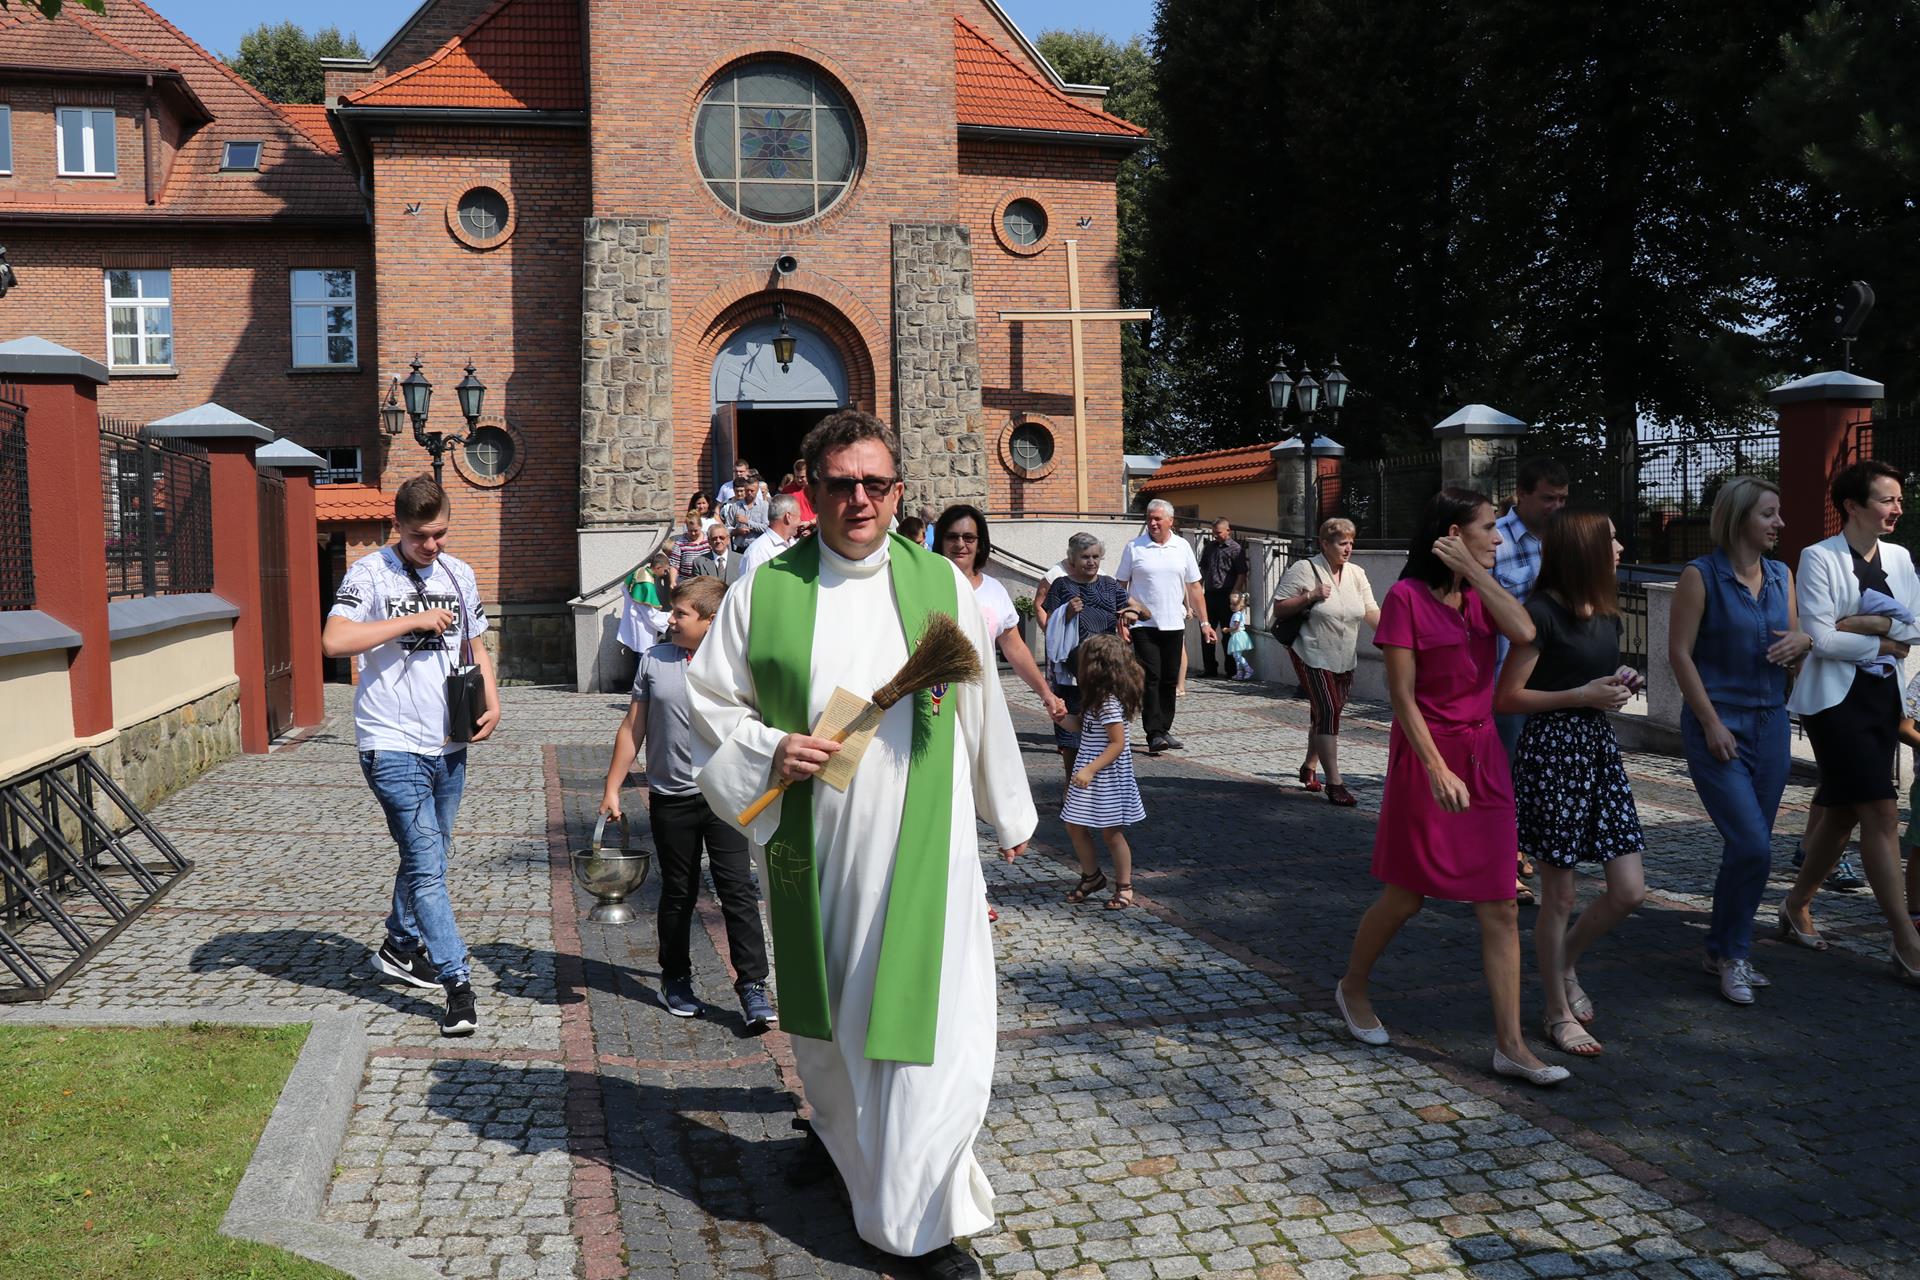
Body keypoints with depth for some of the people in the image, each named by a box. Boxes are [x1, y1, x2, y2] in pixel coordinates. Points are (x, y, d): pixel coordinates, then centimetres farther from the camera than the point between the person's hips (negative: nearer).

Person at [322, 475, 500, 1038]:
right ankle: (458, 983, -7)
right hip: (393, 745, -6)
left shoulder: (459, 575, 11)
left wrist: (492, 702, 5)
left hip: (448, 744, 6)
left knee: (427, 856, 19)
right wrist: (413, 620, -20)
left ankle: (400, 947, 39)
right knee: (427, 865, -10)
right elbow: (334, 640, -23)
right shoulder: (370, 574, -8)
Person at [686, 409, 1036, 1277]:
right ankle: (839, 1129, 50)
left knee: (924, 1010, -4)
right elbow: (710, 697, 5)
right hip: (812, 841, 2)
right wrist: (767, 749, -14)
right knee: (822, 1003, 20)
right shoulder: (767, 589, -2)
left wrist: (1007, 813, 16)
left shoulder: (941, 582, 0)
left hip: (919, 845, -1)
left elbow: (981, 709, 8)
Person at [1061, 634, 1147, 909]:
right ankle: (1092, 876, 28)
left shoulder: (1110, 703, -21)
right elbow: (1083, 728, 18)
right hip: (1089, 774, 9)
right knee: (1075, 826, 12)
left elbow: (1118, 743, -23)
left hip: (1105, 777, -9)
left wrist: (1090, 770, -26)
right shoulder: (1097, 700, 9)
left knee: (1110, 832, 2)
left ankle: (1124, 886, 17)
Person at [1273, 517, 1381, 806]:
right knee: (1328, 713, -14)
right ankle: (1334, 783, -12)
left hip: (1344, 660, 6)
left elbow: (1371, 612, 3)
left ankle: (1309, 766, 35)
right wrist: (1310, 596, -21)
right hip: (1313, 656, -6)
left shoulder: (1357, 574, 7)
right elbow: (1279, 609, -9)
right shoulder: (1304, 570, -9)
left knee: (1327, 714, 15)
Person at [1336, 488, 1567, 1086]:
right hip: (1425, 753, -6)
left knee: (1500, 906, 3)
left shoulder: (1478, 591, 9)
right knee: (1406, 896, 8)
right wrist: (1437, 769, -21)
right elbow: (1402, 696, -15)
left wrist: (1472, 569, -11)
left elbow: (1524, 632, -12)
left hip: (1483, 756, 6)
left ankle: (1510, 1044, 8)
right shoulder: (1407, 596, -11)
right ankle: (1352, 987, 33)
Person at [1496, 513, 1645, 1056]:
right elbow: (1506, 698, -15)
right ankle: (1559, 1012, 18)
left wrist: (1620, 685, 5)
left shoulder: (1604, 612, 12)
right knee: (1559, 897, 3)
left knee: (1630, 890, 5)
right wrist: (1583, 695, -18)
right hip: (1552, 750, -8)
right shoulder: (1542, 613, -13)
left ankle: (1565, 963, 30)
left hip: (1599, 746, 8)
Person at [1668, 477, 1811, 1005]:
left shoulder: (1781, 575, 10)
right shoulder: (1701, 576, -8)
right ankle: (1730, 953, 7)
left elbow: (1793, 655, 18)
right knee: (1752, 846, -11)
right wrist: (1712, 723, -14)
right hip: (1717, 725, -6)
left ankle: (1727, 952, 23)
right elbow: (1679, 653, -10)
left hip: (1770, 724, 6)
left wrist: (1803, 641, -7)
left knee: (1747, 847, 9)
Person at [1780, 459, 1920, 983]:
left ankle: (1797, 905, 28)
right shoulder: (1818, 558, -9)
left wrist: (1866, 622, -13)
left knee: (1843, 812, 12)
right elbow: (1820, 638, -15)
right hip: (1835, 698, -7)